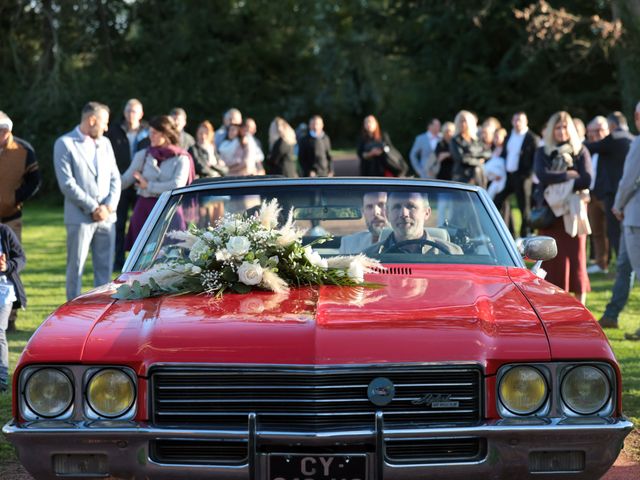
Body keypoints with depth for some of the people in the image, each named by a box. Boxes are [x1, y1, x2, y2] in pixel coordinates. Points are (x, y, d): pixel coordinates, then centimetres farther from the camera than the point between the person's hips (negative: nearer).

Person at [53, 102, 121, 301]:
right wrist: (93, 208, -12)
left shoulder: (105, 143, 15)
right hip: (80, 217, -5)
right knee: (76, 267, -2)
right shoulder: (64, 144, -3)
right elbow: (67, 184, -10)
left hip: (107, 216, 5)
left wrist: (109, 206, -5)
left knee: (105, 267, 7)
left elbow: (115, 177, 12)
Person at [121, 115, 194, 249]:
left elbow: (177, 185, -13)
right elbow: (125, 180, 9)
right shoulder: (143, 155, 8)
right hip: (144, 209, 2)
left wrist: (149, 186, -7)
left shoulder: (181, 158, 0)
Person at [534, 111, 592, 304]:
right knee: (551, 260, -2)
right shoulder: (542, 152, 10)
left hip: (574, 211, -1)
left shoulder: (581, 152, 6)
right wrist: (570, 175, -11)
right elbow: (542, 174, -8)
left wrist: (557, 181, -13)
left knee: (576, 258, -2)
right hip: (549, 211, 1)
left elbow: (586, 180, -7)